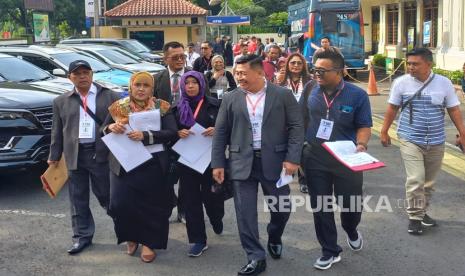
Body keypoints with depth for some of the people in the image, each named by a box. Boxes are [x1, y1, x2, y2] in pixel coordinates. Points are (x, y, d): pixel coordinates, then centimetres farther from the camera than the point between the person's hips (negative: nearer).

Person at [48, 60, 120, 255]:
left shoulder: (109, 97, 2)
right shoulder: (61, 101, 10)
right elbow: (57, 131, 12)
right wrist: (54, 156, 10)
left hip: (101, 153, -3)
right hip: (74, 155, 3)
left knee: (105, 195, 5)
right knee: (78, 199, 8)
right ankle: (82, 236, 19)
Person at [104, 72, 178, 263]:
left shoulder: (161, 107, 0)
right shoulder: (118, 107, 6)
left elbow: (172, 133, -10)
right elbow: (102, 132, 9)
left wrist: (145, 136, -22)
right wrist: (110, 128, -14)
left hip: (153, 165, -1)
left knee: (152, 204, 2)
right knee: (121, 203, -4)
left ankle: (148, 242, 24)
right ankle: (131, 238, 24)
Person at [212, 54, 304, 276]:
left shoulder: (283, 95, -1)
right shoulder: (230, 99, 4)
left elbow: (296, 127, -2)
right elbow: (220, 132, 7)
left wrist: (292, 158, -11)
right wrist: (217, 163, 2)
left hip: (274, 161, -1)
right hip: (242, 163, 1)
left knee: (282, 207, 8)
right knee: (245, 212, 0)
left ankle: (274, 239, 39)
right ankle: (256, 258, 11)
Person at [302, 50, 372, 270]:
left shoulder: (357, 95, -10)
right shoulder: (310, 92, -3)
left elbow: (364, 126, -5)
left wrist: (361, 145, -23)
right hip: (315, 158, 2)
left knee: (352, 204, 9)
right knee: (320, 207, 7)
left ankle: (351, 230, 45)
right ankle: (330, 251, 24)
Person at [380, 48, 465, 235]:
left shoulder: (444, 83, -2)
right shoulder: (401, 83, -5)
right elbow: (392, 109, 4)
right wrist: (384, 132, 6)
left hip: (436, 142, 3)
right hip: (410, 140, -2)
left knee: (429, 181, 13)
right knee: (415, 180, -11)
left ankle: (422, 211, 31)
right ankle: (414, 217, 3)